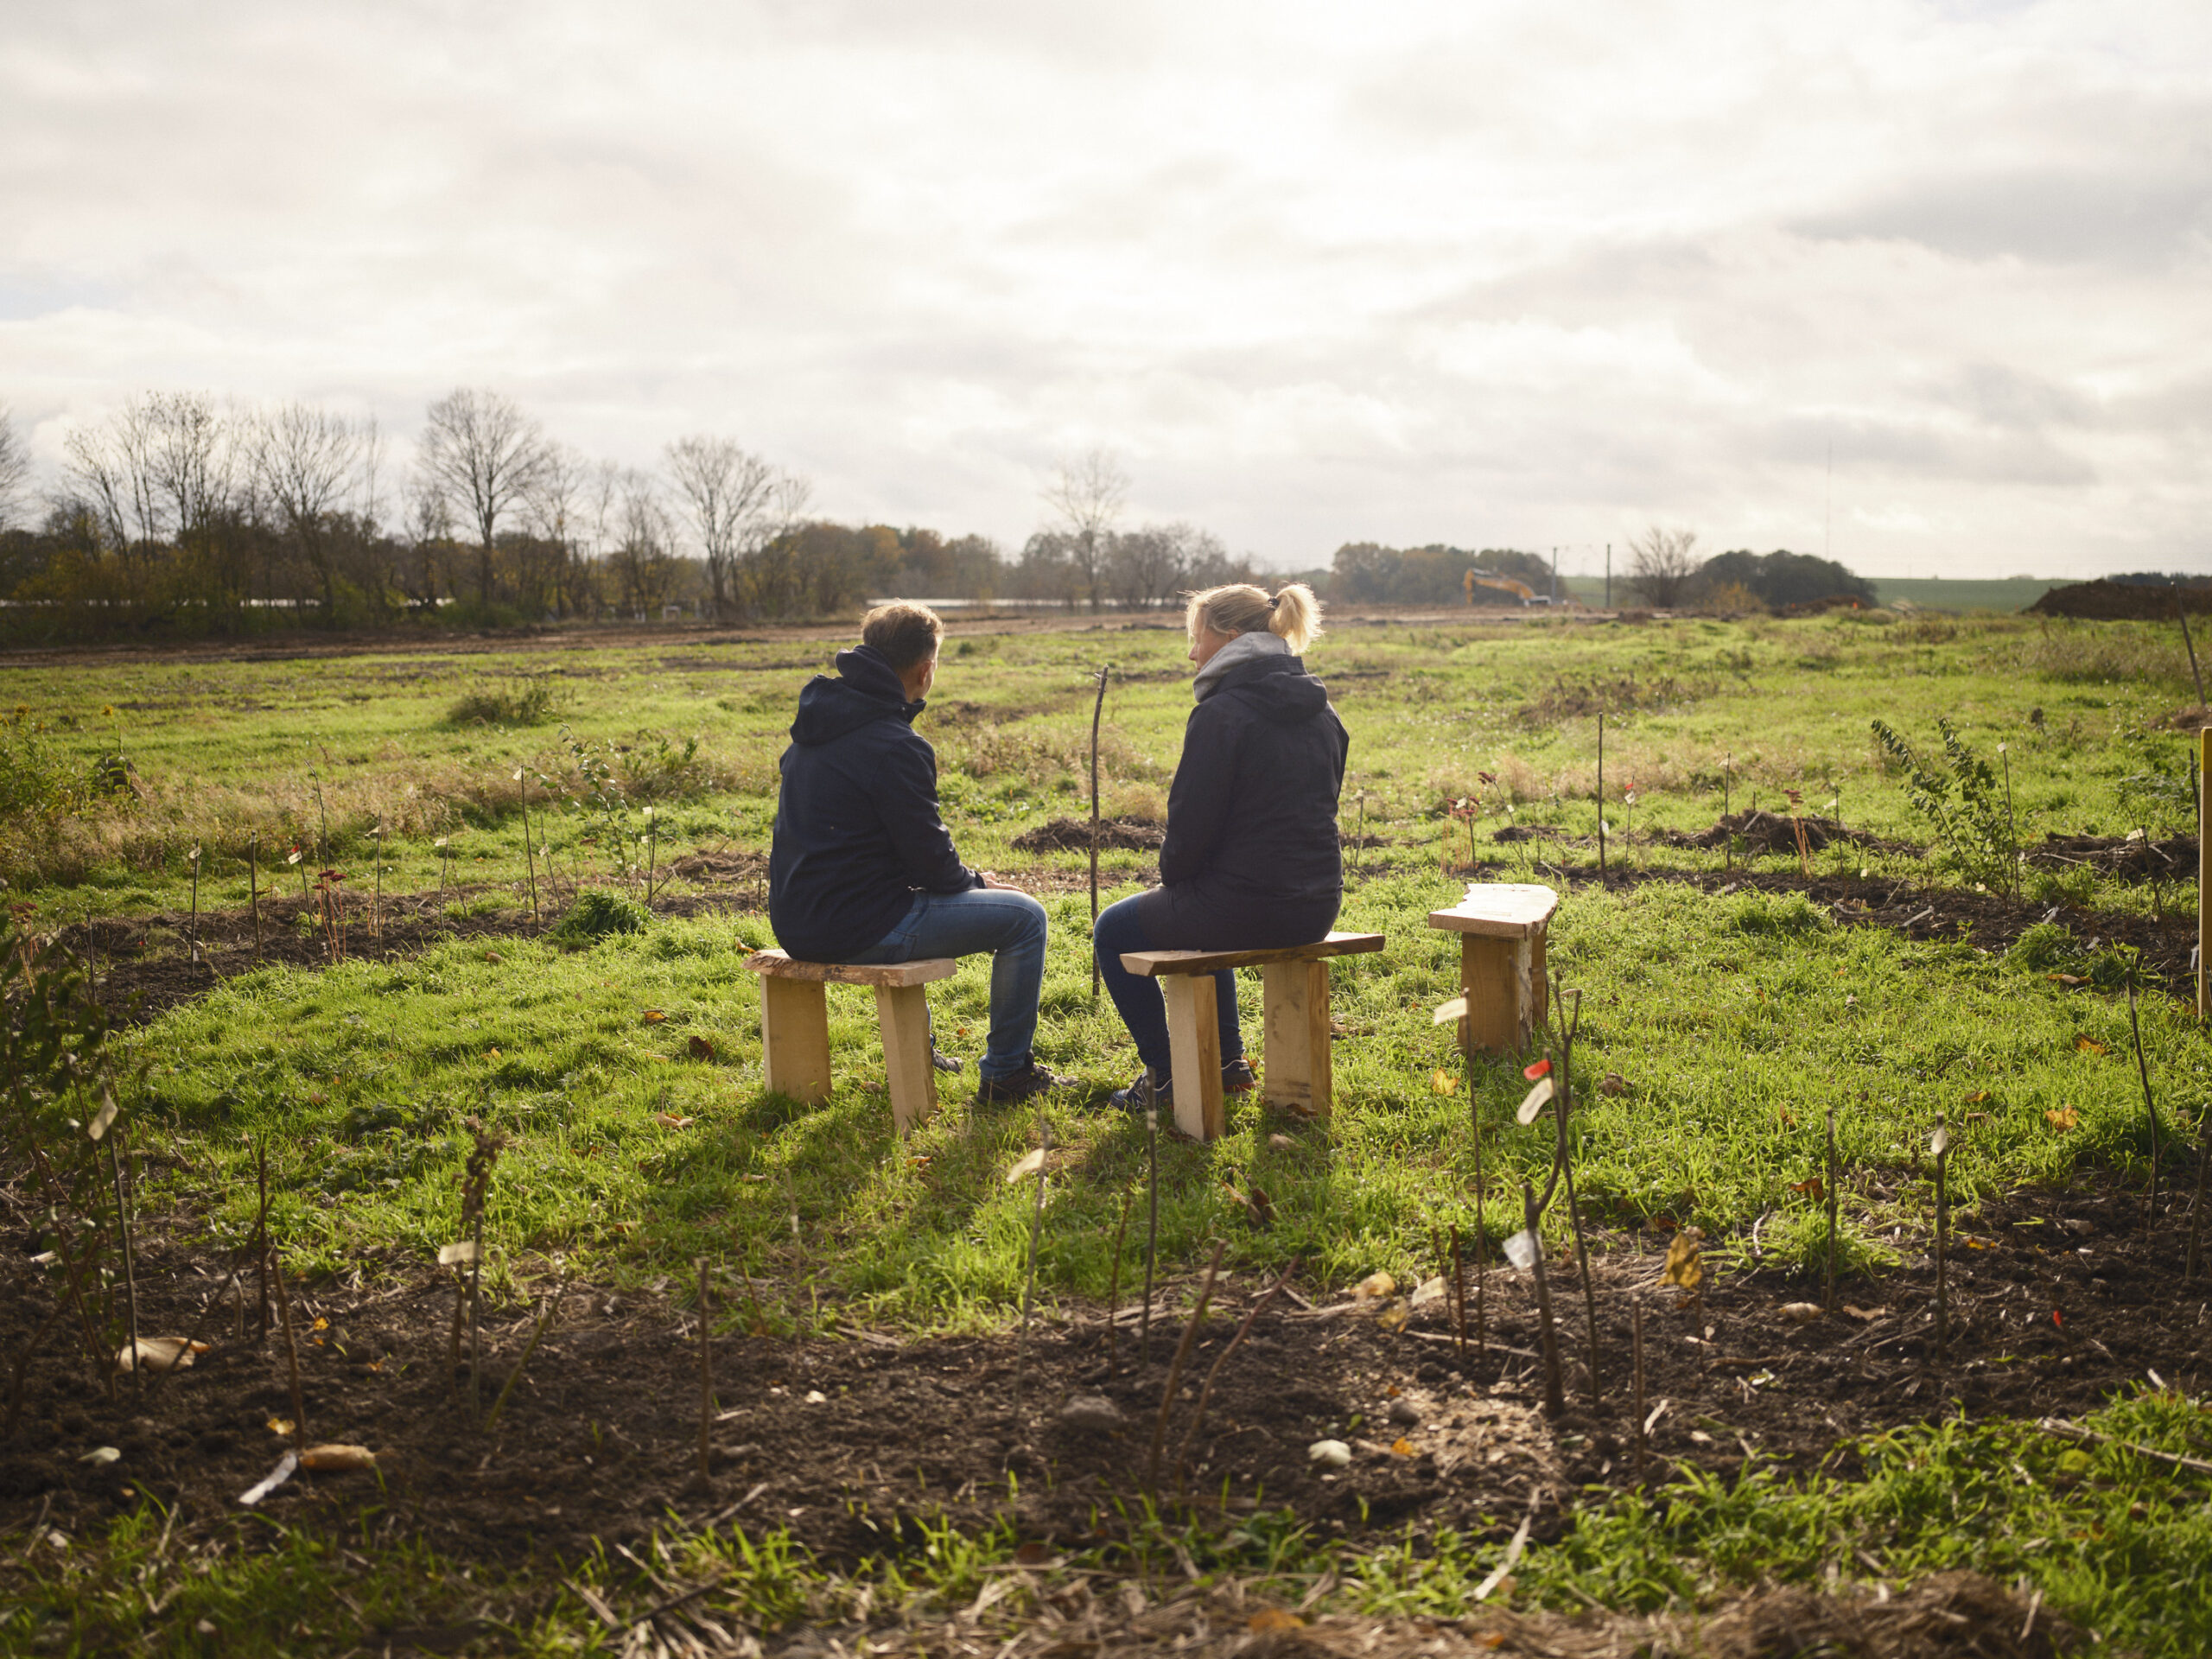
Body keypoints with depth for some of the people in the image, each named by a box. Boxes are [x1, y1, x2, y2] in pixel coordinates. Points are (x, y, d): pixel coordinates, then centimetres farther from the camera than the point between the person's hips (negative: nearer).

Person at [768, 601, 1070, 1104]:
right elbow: (930, 859, -14)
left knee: (915, 904, 39)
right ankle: (1005, 1072, 8)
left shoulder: (815, 723, 9)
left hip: (797, 923, 10)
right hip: (854, 929, -10)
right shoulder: (894, 746, -19)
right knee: (1024, 916, -1)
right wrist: (978, 883, 6)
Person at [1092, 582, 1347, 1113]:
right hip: (1317, 907, 8)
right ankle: (1228, 1060, 37)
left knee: (1113, 930, 16)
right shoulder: (1321, 711, 8)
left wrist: (1171, 877, 6)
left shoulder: (1221, 714, -16)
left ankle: (1166, 1073, 18)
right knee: (1203, 913, 38)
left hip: (1247, 906, -8)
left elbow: (1191, 827, -17)